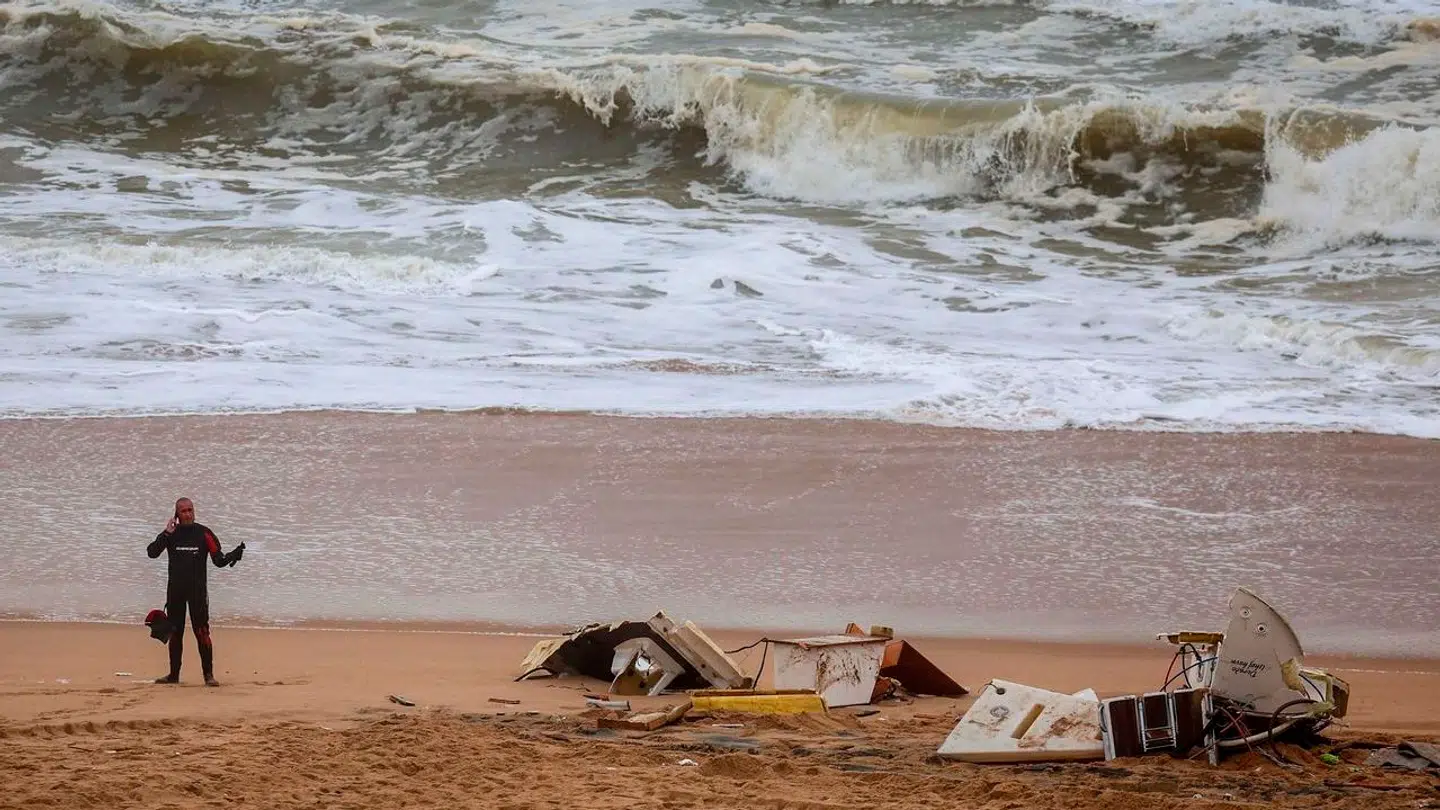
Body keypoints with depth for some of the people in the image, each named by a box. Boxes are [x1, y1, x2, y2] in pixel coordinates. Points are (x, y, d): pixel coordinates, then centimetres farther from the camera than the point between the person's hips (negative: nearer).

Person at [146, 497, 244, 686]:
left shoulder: (203, 534, 1)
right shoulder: (171, 533, 6)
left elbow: (219, 561, 0)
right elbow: (152, 552, -4)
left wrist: (233, 555, -20)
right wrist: (166, 535, -14)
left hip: (197, 590, -3)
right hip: (175, 589, 3)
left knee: (202, 632, -9)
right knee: (175, 633, 8)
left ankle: (209, 674, -7)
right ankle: (174, 674, 16)